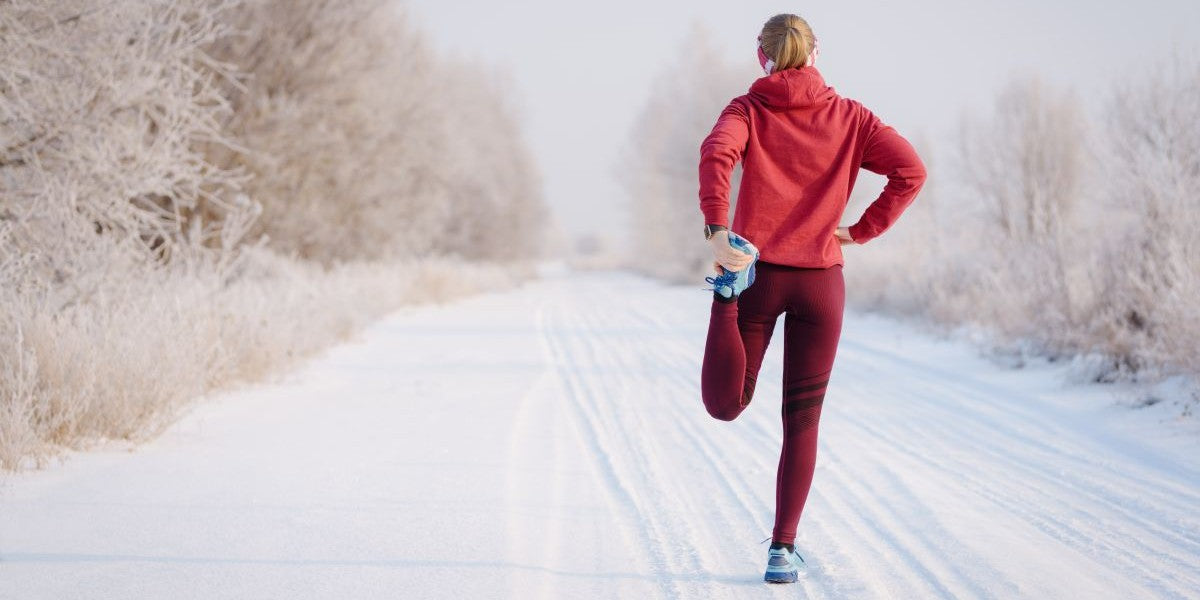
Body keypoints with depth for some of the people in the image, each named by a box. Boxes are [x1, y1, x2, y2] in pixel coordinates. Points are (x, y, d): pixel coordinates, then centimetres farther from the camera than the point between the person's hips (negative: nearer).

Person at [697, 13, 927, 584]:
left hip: (757, 271, -1)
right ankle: (783, 548, 5)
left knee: (725, 406, 7)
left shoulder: (748, 109, 2)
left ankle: (729, 291, -20)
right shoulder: (848, 116, 5)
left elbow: (716, 154, -19)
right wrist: (862, 231, 1)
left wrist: (717, 230, -23)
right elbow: (910, 169, -5)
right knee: (802, 423, 9)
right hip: (821, 280, 1)